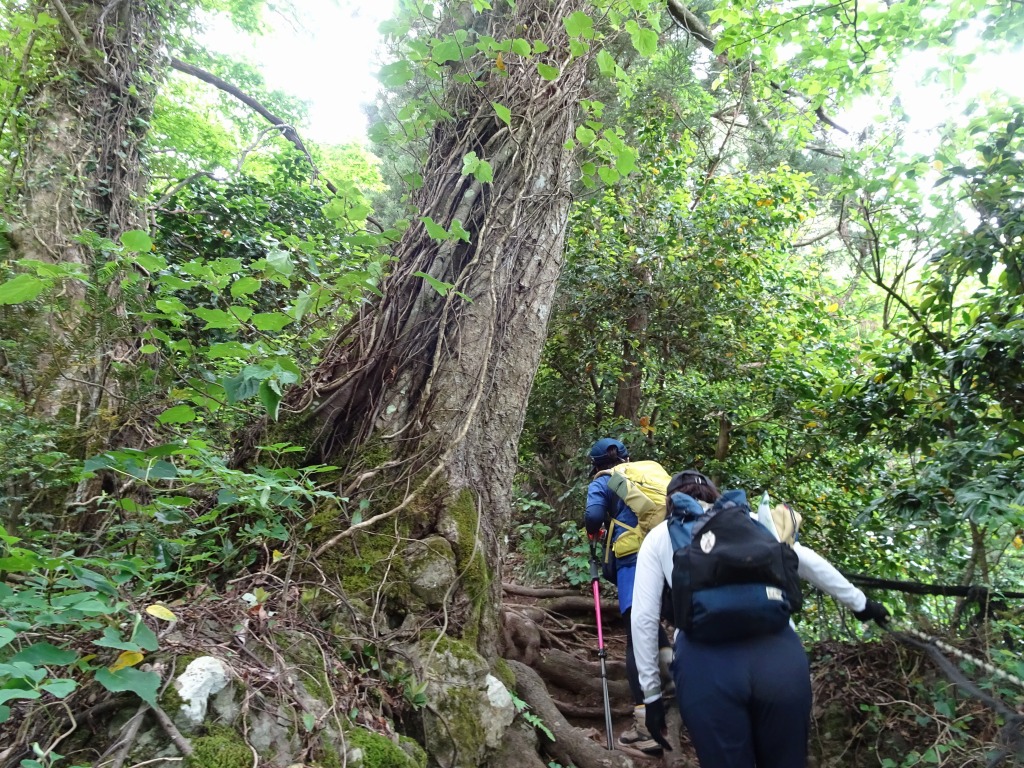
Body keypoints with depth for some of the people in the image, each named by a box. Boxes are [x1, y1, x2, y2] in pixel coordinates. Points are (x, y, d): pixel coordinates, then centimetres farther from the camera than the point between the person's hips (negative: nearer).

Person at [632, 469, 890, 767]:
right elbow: (807, 560, 27)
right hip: (778, 651, 3)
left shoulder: (658, 536, 20)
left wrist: (651, 693, 19)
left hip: (706, 661, -2)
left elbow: (644, 617, 14)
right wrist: (859, 602, 41)